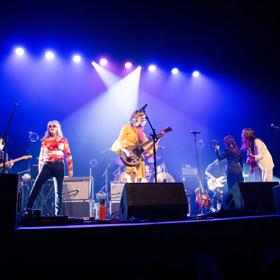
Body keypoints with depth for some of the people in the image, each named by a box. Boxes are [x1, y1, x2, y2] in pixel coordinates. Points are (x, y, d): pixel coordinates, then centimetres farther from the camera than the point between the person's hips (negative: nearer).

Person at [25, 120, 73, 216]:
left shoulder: (63, 140, 10)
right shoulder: (45, 140, 13)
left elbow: (68, 155, 6)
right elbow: (41, 156, 13)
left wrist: (70, 169, -1)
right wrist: (40, 168, 6)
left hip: (58, 166, -1)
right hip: (47, 165, 1)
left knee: (58, 190, 0)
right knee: (36, 185, -13)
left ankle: (58, 214, 5)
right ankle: (28, 209, -8)